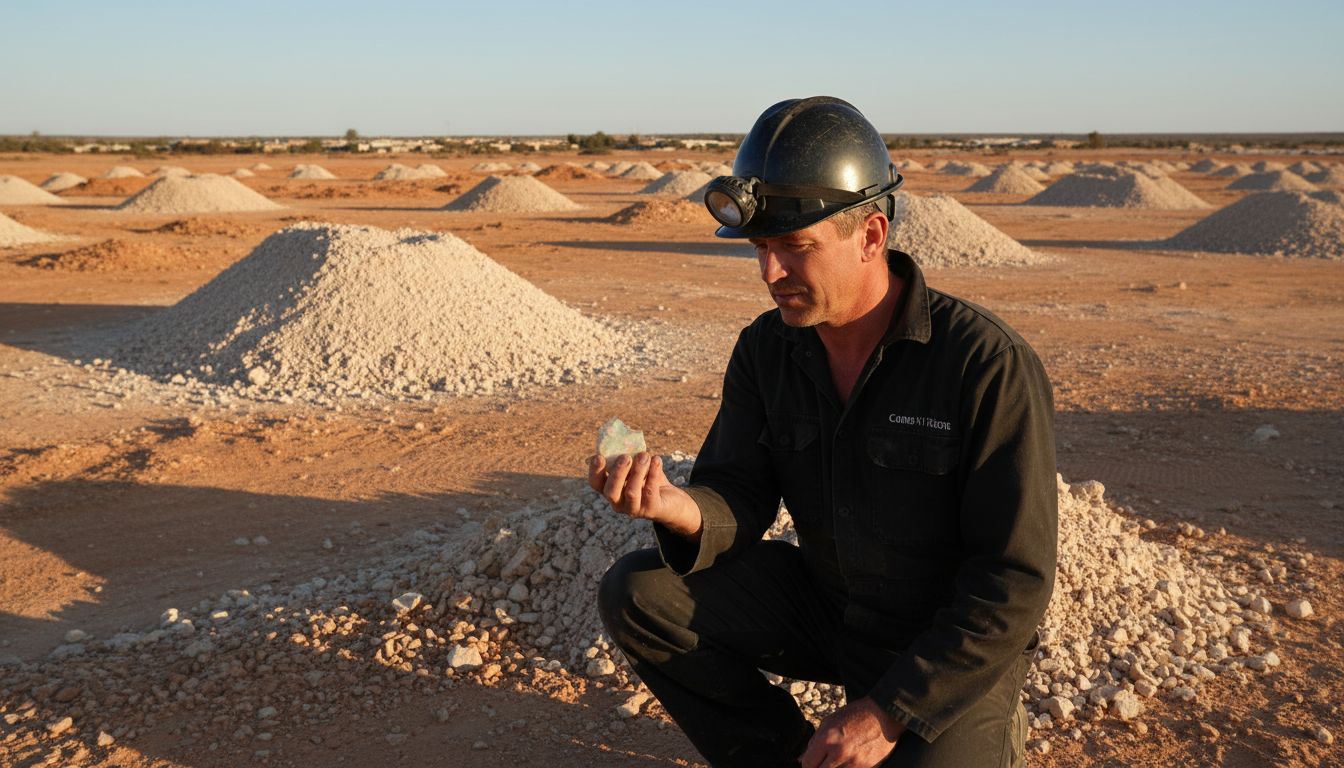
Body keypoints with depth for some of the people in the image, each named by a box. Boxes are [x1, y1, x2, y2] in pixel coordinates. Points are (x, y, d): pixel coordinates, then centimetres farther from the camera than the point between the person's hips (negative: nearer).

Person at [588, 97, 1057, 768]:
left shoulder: (989, 365, -23)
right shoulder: (766, 348, -5)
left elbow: (1016, 580, -21)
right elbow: (739, 501, -4)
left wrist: (889, 712, -22)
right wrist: (680, 508, -30)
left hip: (956, 650, -4)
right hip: (825, 606, 5)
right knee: (634, 593, -10)